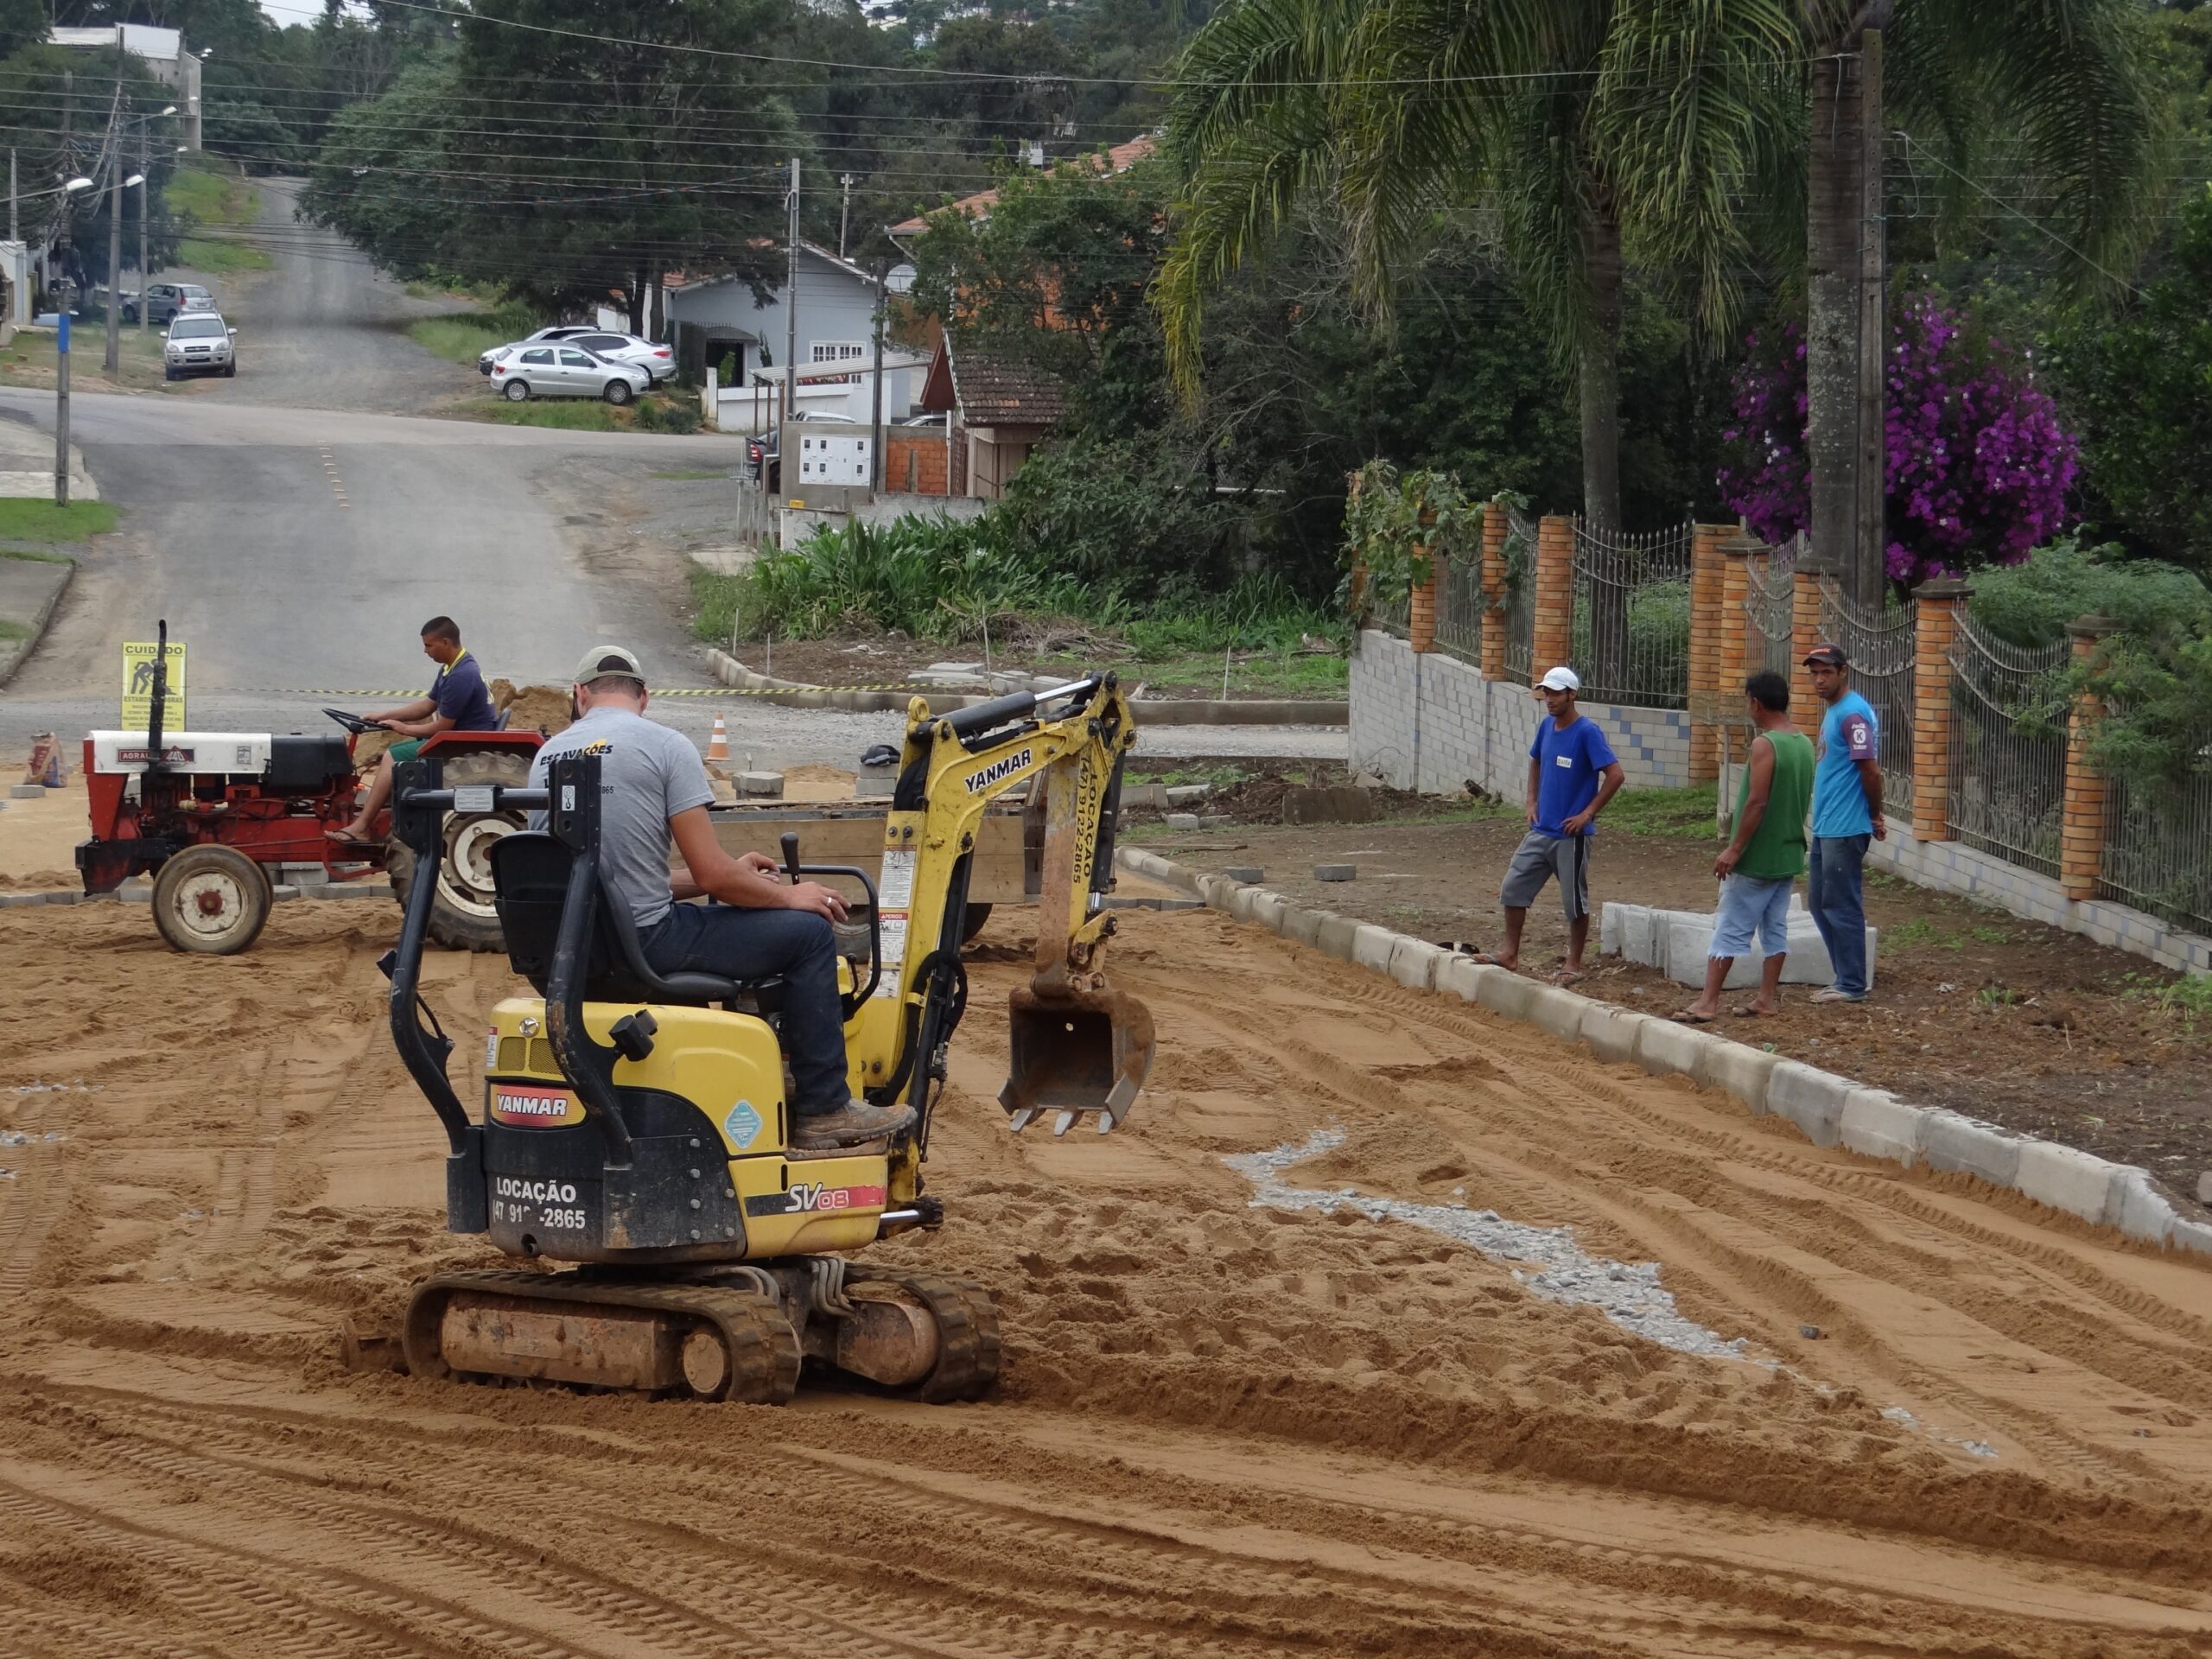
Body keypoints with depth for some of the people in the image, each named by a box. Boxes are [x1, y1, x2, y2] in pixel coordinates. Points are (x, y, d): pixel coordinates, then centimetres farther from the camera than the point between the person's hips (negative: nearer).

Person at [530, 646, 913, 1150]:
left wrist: (733, 875, 25)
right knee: (809, 933, 5)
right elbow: (711, 874, -13)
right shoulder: (665, 746, -9)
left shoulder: (547, 757, 11)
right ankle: (824, 1110, 9)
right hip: (644, 940, -8)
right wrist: (789, 895, 6)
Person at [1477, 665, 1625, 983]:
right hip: (1540, 831, 8)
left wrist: (1588, 813, -18)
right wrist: (1531, 801, 14)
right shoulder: (1546, 727, 6)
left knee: (1575, 900, 3)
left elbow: (1614, 775, -19)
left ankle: (1574, 965, 13)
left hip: (1571, 835, -7)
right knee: (1513, 888, 8)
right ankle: (1510, 953, 17)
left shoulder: (1587, 732, -15)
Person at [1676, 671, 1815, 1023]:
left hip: (1757, 858, -8)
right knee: (1775, 928, 12)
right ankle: (1768, 997, 15)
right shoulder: (1805, 745, 9)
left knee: (1730, 929, -6)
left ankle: (1707, 1003, -7)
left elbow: (1757, 802, -22)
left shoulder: (1764, 745, -17)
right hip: (1789, 855, 8)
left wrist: (1734, 849, -19)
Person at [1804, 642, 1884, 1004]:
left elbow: (1871, 771, -19)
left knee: (1841, 906, -4)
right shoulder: (1833, 712, 16)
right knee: (1819, 902, 14)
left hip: (1845, 829, -10)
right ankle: (1846, 978, 20)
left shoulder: (1853, 714, -16)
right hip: (1825, 826, 10)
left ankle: (1852, 986, 3)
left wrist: (1875, 817, -8)